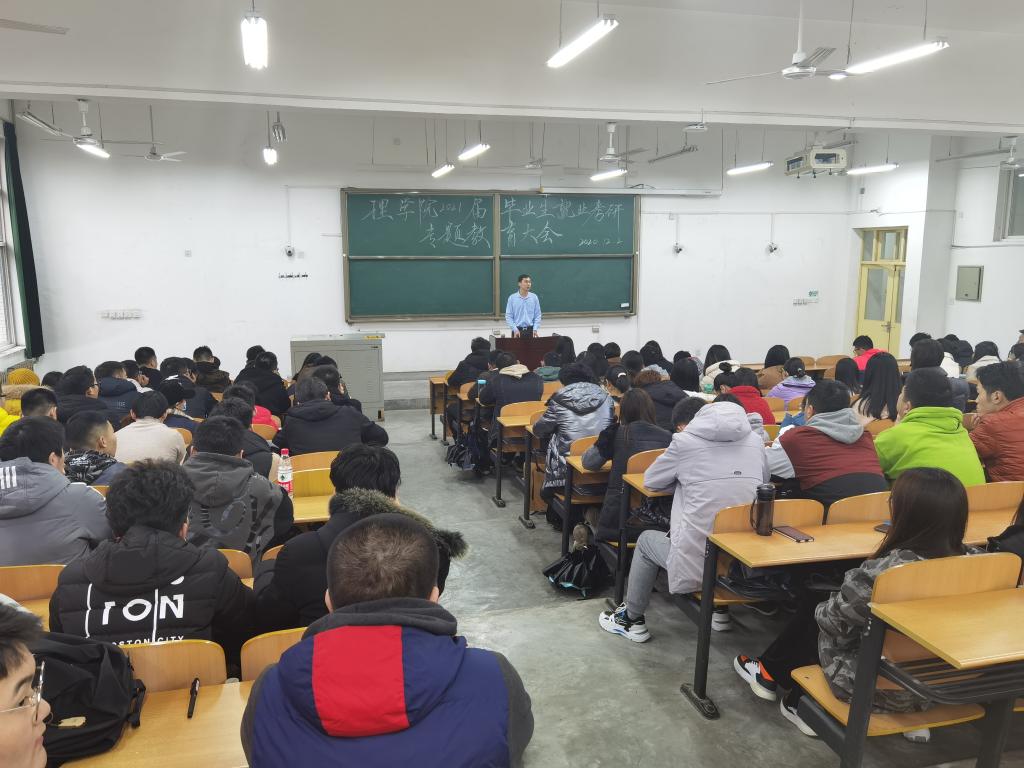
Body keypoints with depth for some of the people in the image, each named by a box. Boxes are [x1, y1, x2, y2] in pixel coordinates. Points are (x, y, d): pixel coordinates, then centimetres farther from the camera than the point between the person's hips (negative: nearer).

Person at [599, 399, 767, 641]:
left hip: (697, 566, -4)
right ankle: (719, 610, 38)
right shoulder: (755, 442, 5)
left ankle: (632, 619, 34)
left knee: (646, 539, 25)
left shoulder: (685, 442, -6)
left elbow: (651, 480, 8)